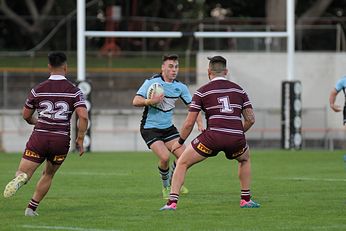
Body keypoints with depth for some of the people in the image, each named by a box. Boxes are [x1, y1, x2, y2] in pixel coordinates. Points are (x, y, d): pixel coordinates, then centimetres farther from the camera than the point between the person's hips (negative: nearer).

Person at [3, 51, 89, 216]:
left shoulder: (38, 90, 2)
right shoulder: (74, 91, -1)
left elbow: (26, 115, 12)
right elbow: (83, 117, -11)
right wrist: (80, 140, 0)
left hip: (39, 137, -1)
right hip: (62, 141, 1)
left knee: (22, 173, -2)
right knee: (48, 175, 23)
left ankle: (20, 179, -39)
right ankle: (31, 208, 18)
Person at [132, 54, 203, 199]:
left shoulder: (180, 87, 0)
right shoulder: (151, 82, -15)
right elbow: (135, 101, -19)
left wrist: (200, 123, -7)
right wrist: (150, 101, -38)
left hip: (168, 127, 5)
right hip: (150, 128, -5)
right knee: (164, 157, -22)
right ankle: (165, 187, 4)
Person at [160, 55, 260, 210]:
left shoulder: (202, 92, 6)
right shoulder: (238, 90, 15)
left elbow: (189, 123, 4)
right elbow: (250, 119, 13)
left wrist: (180, 142, 19)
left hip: (213, 136, -3)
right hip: (236, 139, 3)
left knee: (182, 163, 12)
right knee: (245, 159, 37)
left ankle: (172, 202, -1)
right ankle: (246, 199, 33)